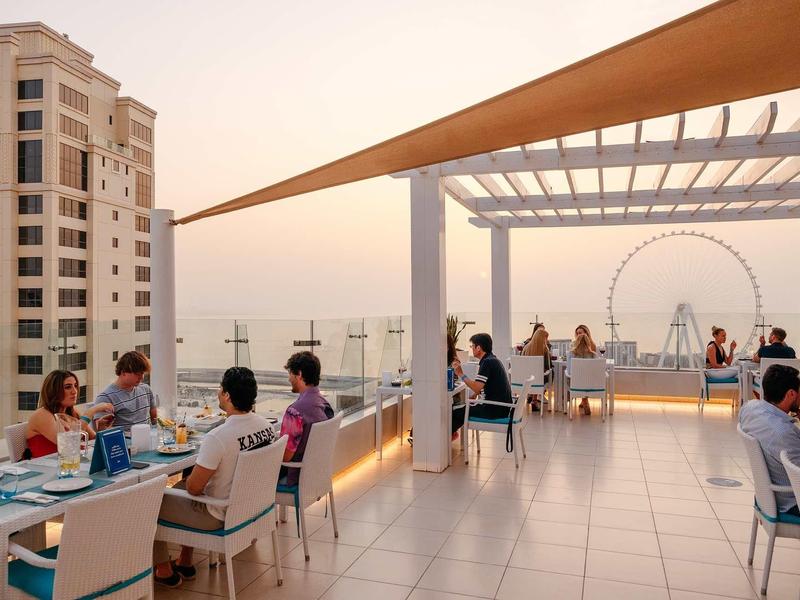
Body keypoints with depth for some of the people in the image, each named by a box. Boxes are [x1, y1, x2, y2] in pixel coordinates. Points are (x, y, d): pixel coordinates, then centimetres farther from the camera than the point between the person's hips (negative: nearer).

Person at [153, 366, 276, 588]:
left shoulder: (217, 437, -32)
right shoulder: (266, 425, -8)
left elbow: (194, 488, -24)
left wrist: (188, 481, 0)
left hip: (219, 517, -7)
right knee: (180, 488, 29)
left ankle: (165, 572, 26)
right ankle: (185, 563, 37)